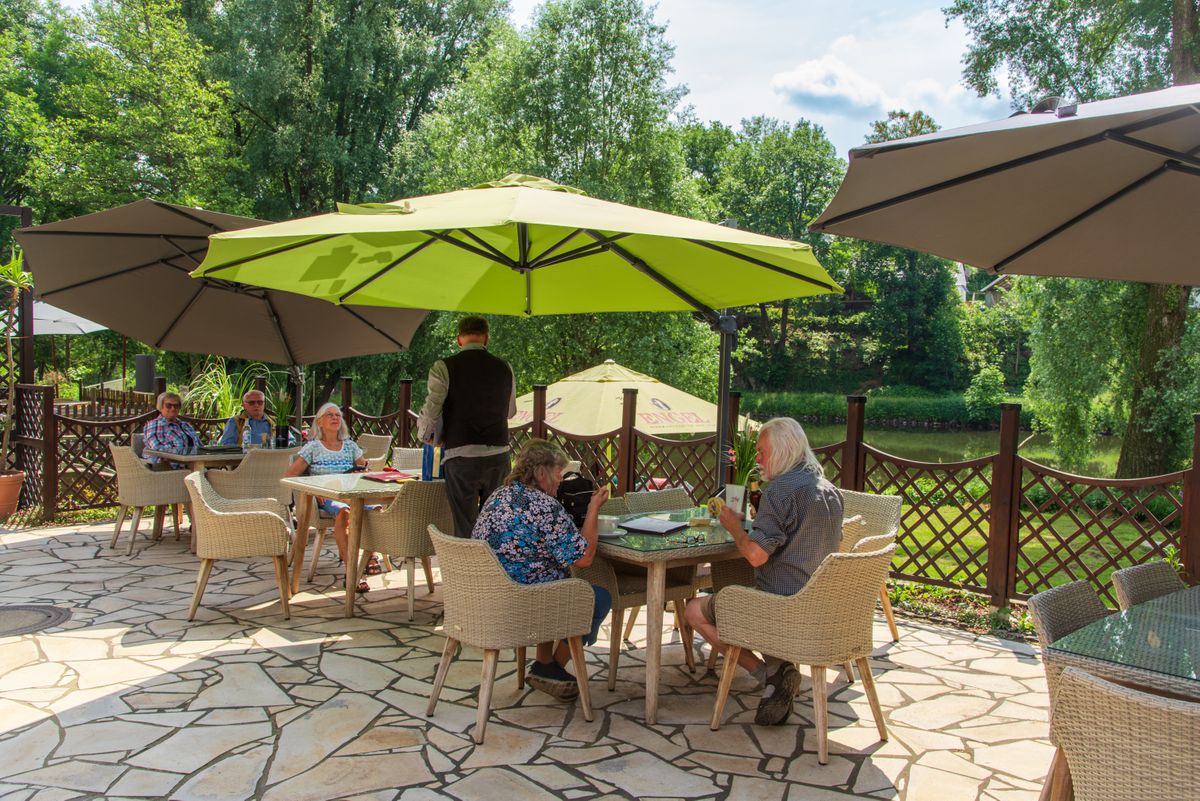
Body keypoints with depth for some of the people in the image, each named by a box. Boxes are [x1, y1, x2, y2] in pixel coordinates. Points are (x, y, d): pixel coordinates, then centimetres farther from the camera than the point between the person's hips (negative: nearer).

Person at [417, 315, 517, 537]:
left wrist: (427, 436, 14)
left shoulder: (444, 367, -5)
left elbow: (430, 413, -7)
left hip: (461, 457, -3)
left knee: (465, 528, 2)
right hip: (498, 455, 3)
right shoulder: (504, 368, 7)